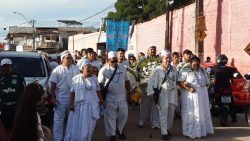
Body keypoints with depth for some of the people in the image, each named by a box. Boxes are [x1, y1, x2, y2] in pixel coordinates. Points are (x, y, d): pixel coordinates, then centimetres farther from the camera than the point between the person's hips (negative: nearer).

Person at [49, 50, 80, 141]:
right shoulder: (57, 70, -6)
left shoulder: (75, 69, 6)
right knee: (58, 120, 1)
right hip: (61, 98, -4)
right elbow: (53, 84, -7)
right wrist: (53, 97, -11)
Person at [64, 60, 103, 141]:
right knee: (76, 125, 0)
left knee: (88, 126, 7)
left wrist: (101, 99, 7)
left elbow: (98, 90, 13)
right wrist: (71, 104, -8)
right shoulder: (76, 78, 0)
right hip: (79, 105, -2)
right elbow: (72, 92, -1)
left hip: (92, 106, 2)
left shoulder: (94, 78, 7)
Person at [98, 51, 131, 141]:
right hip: (110, 98, -3)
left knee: (123, 115, 11)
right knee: (110, 117, 7)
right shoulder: (104, 70, -9)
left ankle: (121, 130, 35)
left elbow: (126, 81, 9)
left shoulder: (122, 68, 3)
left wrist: (129, 94, 8)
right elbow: (100, 84, -6)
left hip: (122, 97, 3)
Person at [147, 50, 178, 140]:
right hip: (162, 94, -4)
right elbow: (151, 82, -7)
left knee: (171, 113, 13)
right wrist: (153, 93, -11)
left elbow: (176, 81, 13)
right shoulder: (158, 70, -10)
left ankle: (168, 129, 30)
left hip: (172, 93, 4)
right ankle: (164, 133, 2)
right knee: (163, 114, -3)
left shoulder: (174, 69, 3)